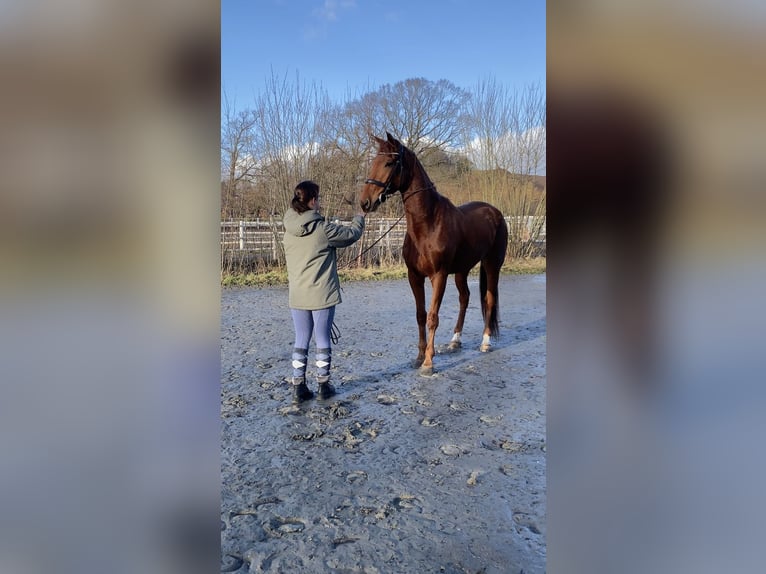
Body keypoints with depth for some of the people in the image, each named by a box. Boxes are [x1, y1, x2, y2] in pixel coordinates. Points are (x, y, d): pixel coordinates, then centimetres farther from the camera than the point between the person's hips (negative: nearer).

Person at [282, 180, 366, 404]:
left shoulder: (289, 230, 0)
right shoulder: (323, 228, -15)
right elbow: (351, 234, 1)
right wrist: (359, 217, 18)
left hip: (297, 295, 4)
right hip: (322, 294, -4)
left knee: (301, 341, 11)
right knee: (323, 340, 8)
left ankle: (298, 387, 13)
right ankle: (323, 385, 19)